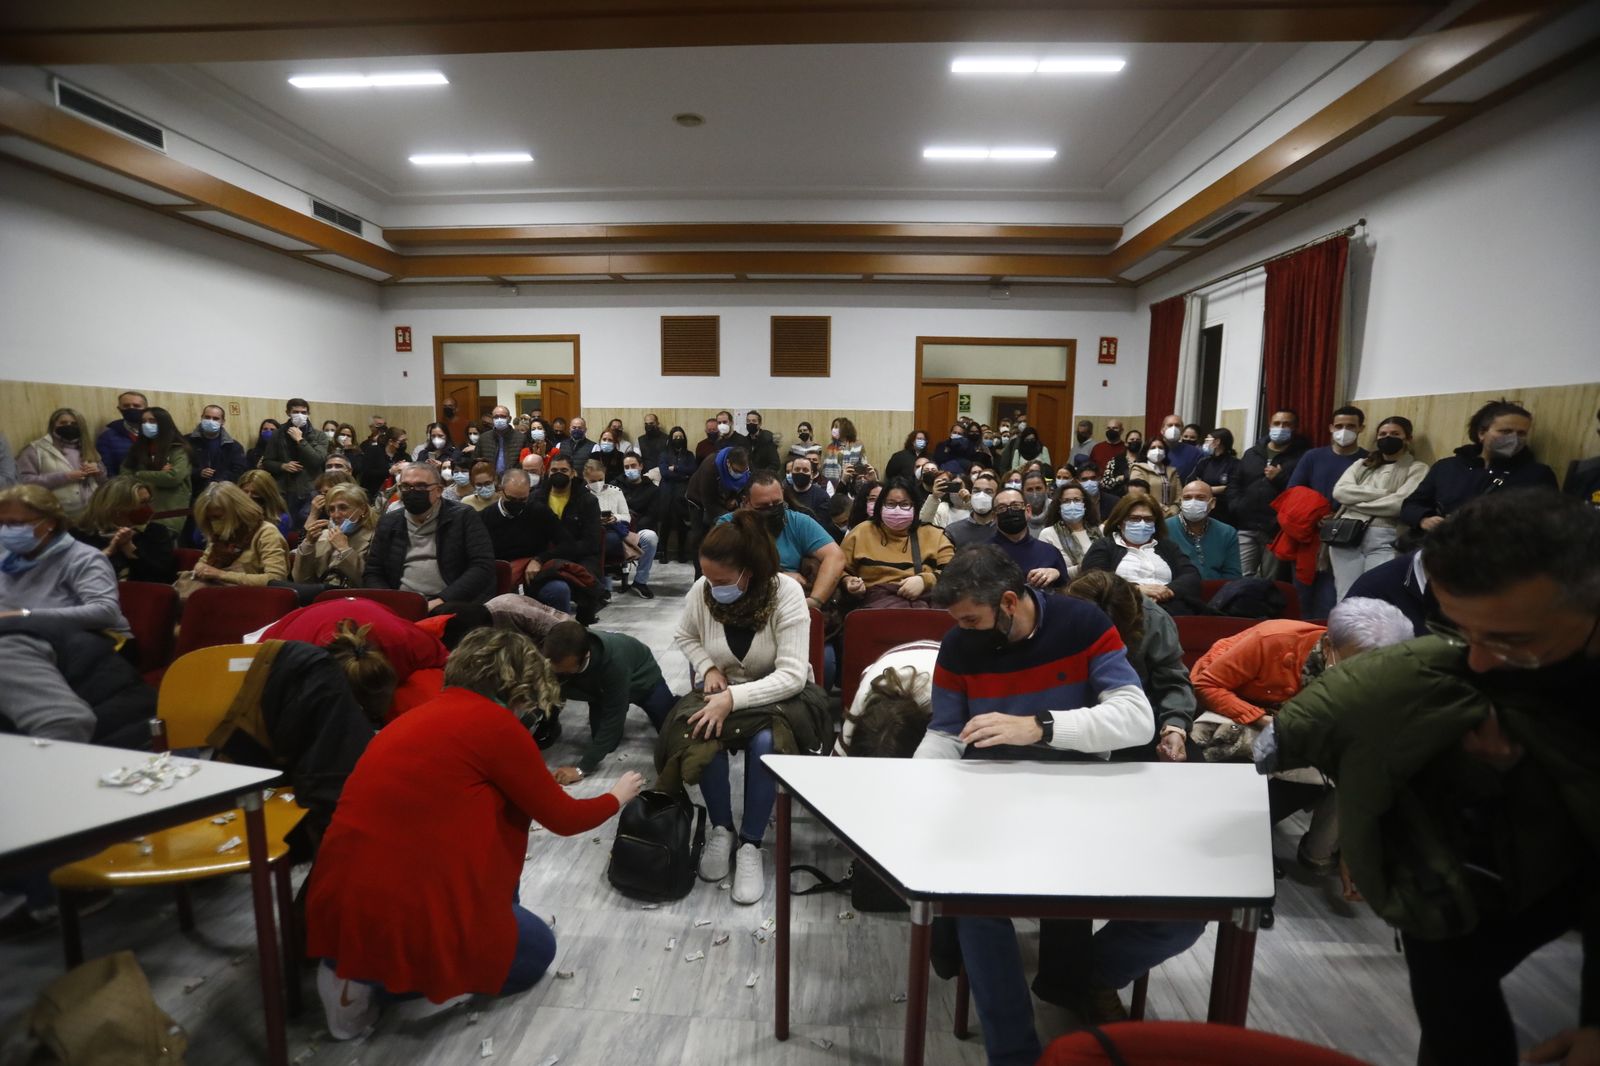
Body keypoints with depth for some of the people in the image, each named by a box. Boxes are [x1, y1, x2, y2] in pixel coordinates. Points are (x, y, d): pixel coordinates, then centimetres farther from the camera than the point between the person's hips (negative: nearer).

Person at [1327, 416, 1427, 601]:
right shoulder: (1361, 465, 20)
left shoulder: (1417, 469, 9)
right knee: (1347, 599, -4)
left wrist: (1356, 501, 0)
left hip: (1384, 539, -2)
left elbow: (1400, 504, -8)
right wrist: (1383, 493, -5)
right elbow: (1340, 491, 2)